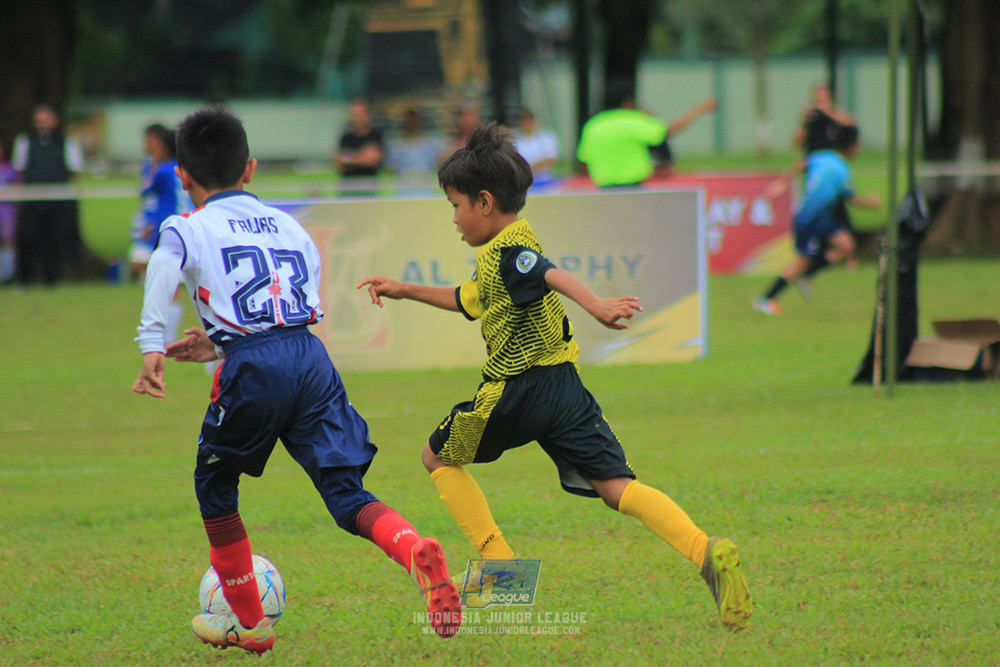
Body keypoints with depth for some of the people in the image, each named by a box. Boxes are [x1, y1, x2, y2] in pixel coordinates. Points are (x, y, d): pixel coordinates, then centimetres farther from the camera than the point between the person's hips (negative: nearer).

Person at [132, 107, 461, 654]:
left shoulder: (187, 229, 10)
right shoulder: (289, 226, 25)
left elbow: (163, 267, -13)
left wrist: (152, 348, -19)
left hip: (253, 367, -4)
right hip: (312, 359, 4)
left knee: (214, 483, 19)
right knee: (346, 492, 1)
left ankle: (248, 622, 24)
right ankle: (417, 552, -31)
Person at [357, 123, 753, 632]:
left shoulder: (506, 253, -10)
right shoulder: (503, 253, 20)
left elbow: (554, 277, -31)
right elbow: (467, 301, 39)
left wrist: (595, 305, -50)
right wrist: (404, 291, 44)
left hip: (516, 390, -8)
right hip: (564, 385, 8)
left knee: (438, 458, 16)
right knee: (616, 486, -4)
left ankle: (501, 567, 9)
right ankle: (707, 553, -26)